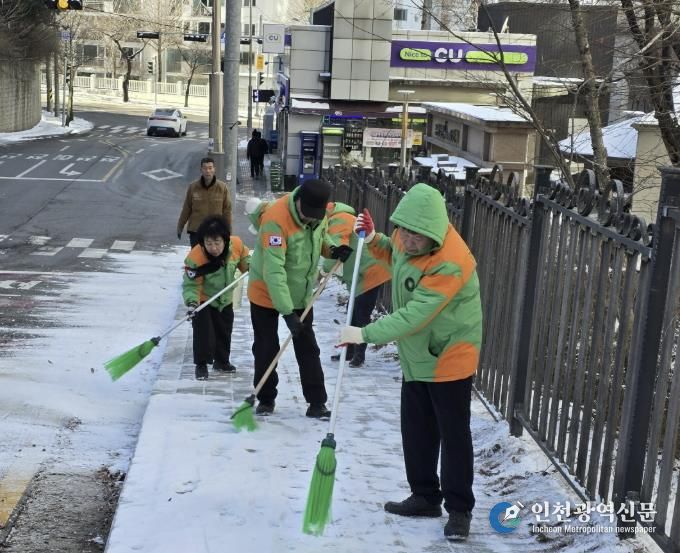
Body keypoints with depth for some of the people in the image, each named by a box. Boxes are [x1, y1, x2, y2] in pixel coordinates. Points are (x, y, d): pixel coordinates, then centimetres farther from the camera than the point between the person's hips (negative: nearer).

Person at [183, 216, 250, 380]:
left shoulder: (236, 244, -25)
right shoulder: (195, 258, -36)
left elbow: (244, 257, 0)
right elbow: (191, 284, -30)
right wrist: (192, 302, -46)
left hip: (225, 300, 5)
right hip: (203, 300, -5)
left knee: (224, 331, 17)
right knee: (203, 331, -14)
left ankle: (221, 361, 37)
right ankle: (201, 365, 4)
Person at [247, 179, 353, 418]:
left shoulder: (319, 212, -11)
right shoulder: (276, 220, -33)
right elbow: (274, 270, -37)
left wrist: (332, 249, -12)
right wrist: (287, 312, -40)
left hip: (302, 294, 6)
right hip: (266, 293, -5)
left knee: (308, 348, 9)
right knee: (266, 349, 7)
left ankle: (317, 403, 17)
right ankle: (265, 399, 24)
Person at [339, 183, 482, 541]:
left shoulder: (451, 263, -31)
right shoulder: (409, 237, -5)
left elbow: (414, 316, -32)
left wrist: (365, 334, -30)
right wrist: (373, 240, 1)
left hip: (449, 357, -8)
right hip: (415, 356, 8)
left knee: (453, 435, 1)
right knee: (416, 430, 15)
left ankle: (459, 509, 14)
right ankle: (425, 497, 30)